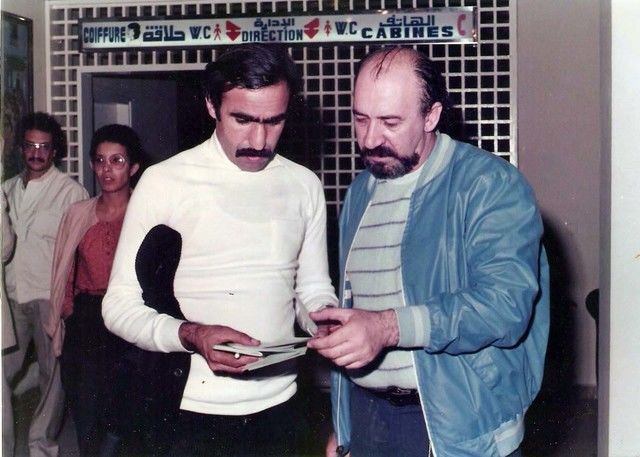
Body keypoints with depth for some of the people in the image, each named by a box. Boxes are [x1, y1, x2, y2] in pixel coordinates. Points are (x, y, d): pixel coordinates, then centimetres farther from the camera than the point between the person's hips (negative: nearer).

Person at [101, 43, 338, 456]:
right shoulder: (164, 182, -8)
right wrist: (191, 336, -25)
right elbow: (120, 305, -8)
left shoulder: (304, 186, 4)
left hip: (278, 407, 4)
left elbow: (314, 289, 11)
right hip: (194, 412, -3)